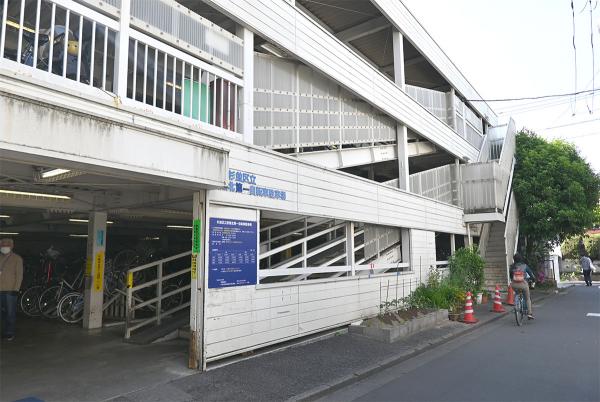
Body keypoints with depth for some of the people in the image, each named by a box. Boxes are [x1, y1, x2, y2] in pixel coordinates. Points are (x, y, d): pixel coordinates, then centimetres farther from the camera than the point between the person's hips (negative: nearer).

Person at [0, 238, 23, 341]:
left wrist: (16, 289, -10)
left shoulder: (17, 259, 0)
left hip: (10, 290, -3)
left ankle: (10, 333, 9)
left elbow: (19, 275, -2)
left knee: (10, 313, 1)